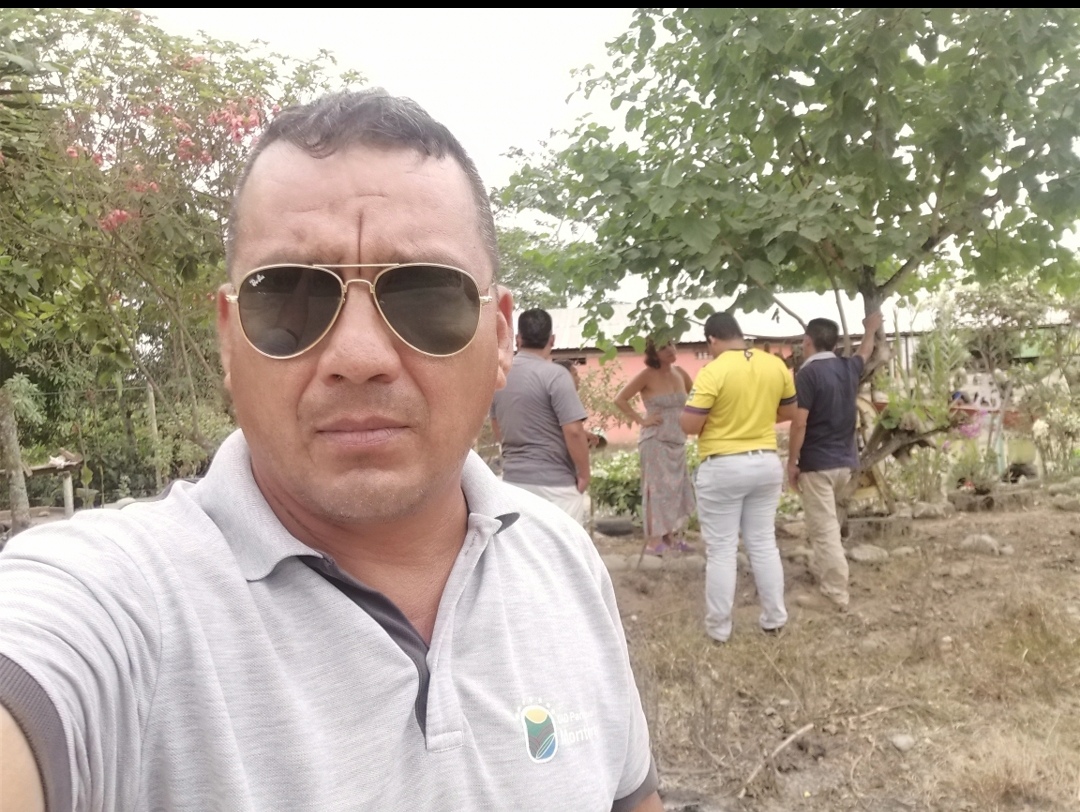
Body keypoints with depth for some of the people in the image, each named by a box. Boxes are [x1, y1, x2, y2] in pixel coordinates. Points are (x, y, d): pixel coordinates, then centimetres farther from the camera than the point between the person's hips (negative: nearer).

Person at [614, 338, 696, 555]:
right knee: (657, 489, -6)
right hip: (656, 441, -7)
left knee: (677, 489, 11)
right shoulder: (647, 375, -11)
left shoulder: (680, 373, 7)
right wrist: (641, 420, -14)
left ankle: (670, 537, 23)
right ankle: (654, 540, -1)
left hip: (678, 441, 7)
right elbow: (620, 399, -13)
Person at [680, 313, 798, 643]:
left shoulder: (713, 372, -17)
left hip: (722, 469, -5)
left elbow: (689, 425, -17)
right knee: (764, 543, 16)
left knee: (721, 550, 4)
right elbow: (788, 412, 13)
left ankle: (719, 628, 12)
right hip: (766, 463, 5)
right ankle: (775, 618, 24)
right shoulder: (777, 365, 1)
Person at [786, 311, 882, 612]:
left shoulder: (808, 373, -15)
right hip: (845, 460, 8)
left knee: (824, 529, -5)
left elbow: (799, 422, -18)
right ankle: (820, 571, 37)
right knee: (824, 523, 25)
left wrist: (792, 462, -10)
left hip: (817, 463, -8)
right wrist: (870, 329, 50)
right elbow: (865, 352, 31)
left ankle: (836, 597, -4)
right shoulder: (849, 367, 7)